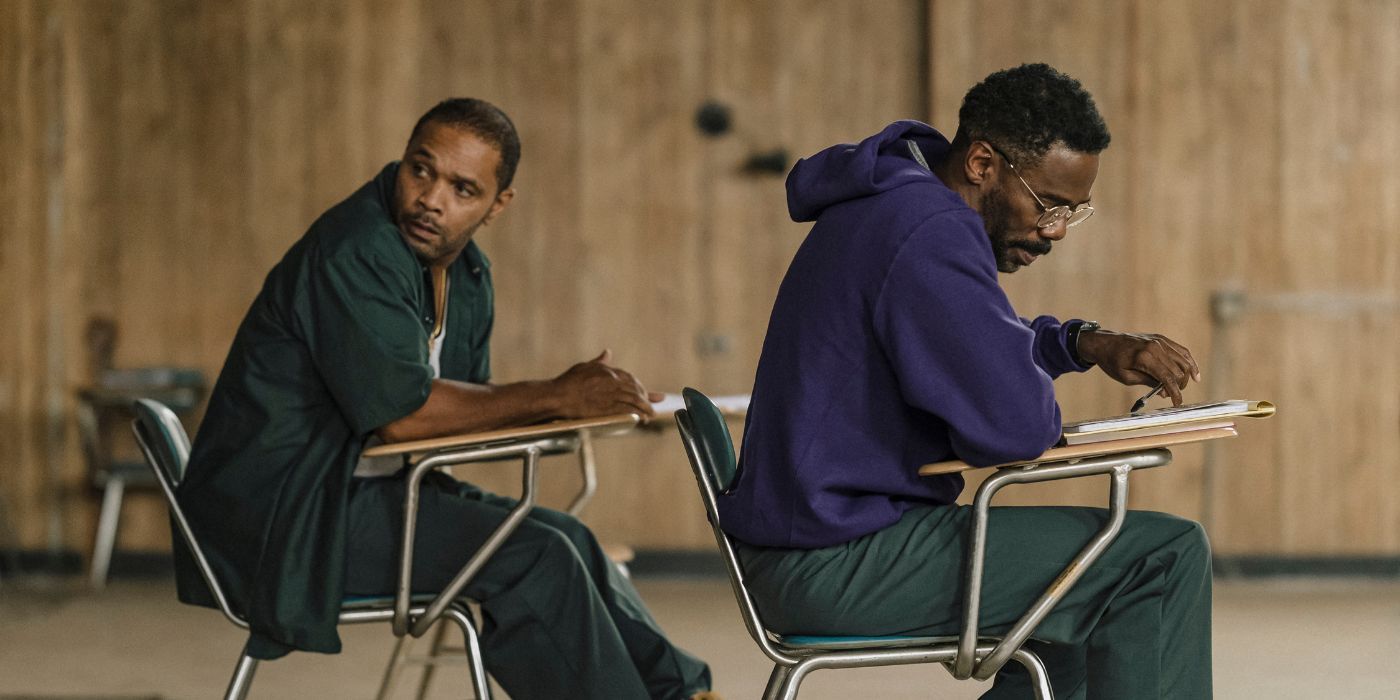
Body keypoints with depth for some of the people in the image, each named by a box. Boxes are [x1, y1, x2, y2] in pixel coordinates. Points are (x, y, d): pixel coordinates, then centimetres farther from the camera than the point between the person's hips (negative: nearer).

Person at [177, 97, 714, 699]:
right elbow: (402, 414, -24)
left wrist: (575, 395, -11)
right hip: (279, 516, -10)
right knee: (532, 558, -17)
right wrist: (554, 397, -16)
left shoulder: (467, 273, 9)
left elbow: (466, 407, 9)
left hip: (368, 487, 10)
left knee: (565, 540, 9)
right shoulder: (356, 253, -21)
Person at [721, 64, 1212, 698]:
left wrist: (1086, 344, 11)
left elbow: (985, 345, 29)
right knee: (1167, 558, -10)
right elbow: (1015, 426, -26)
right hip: (839, 564, -11)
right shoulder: (931, 231, -20)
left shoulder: (891, 207, 13)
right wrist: (1041, 409, -2)